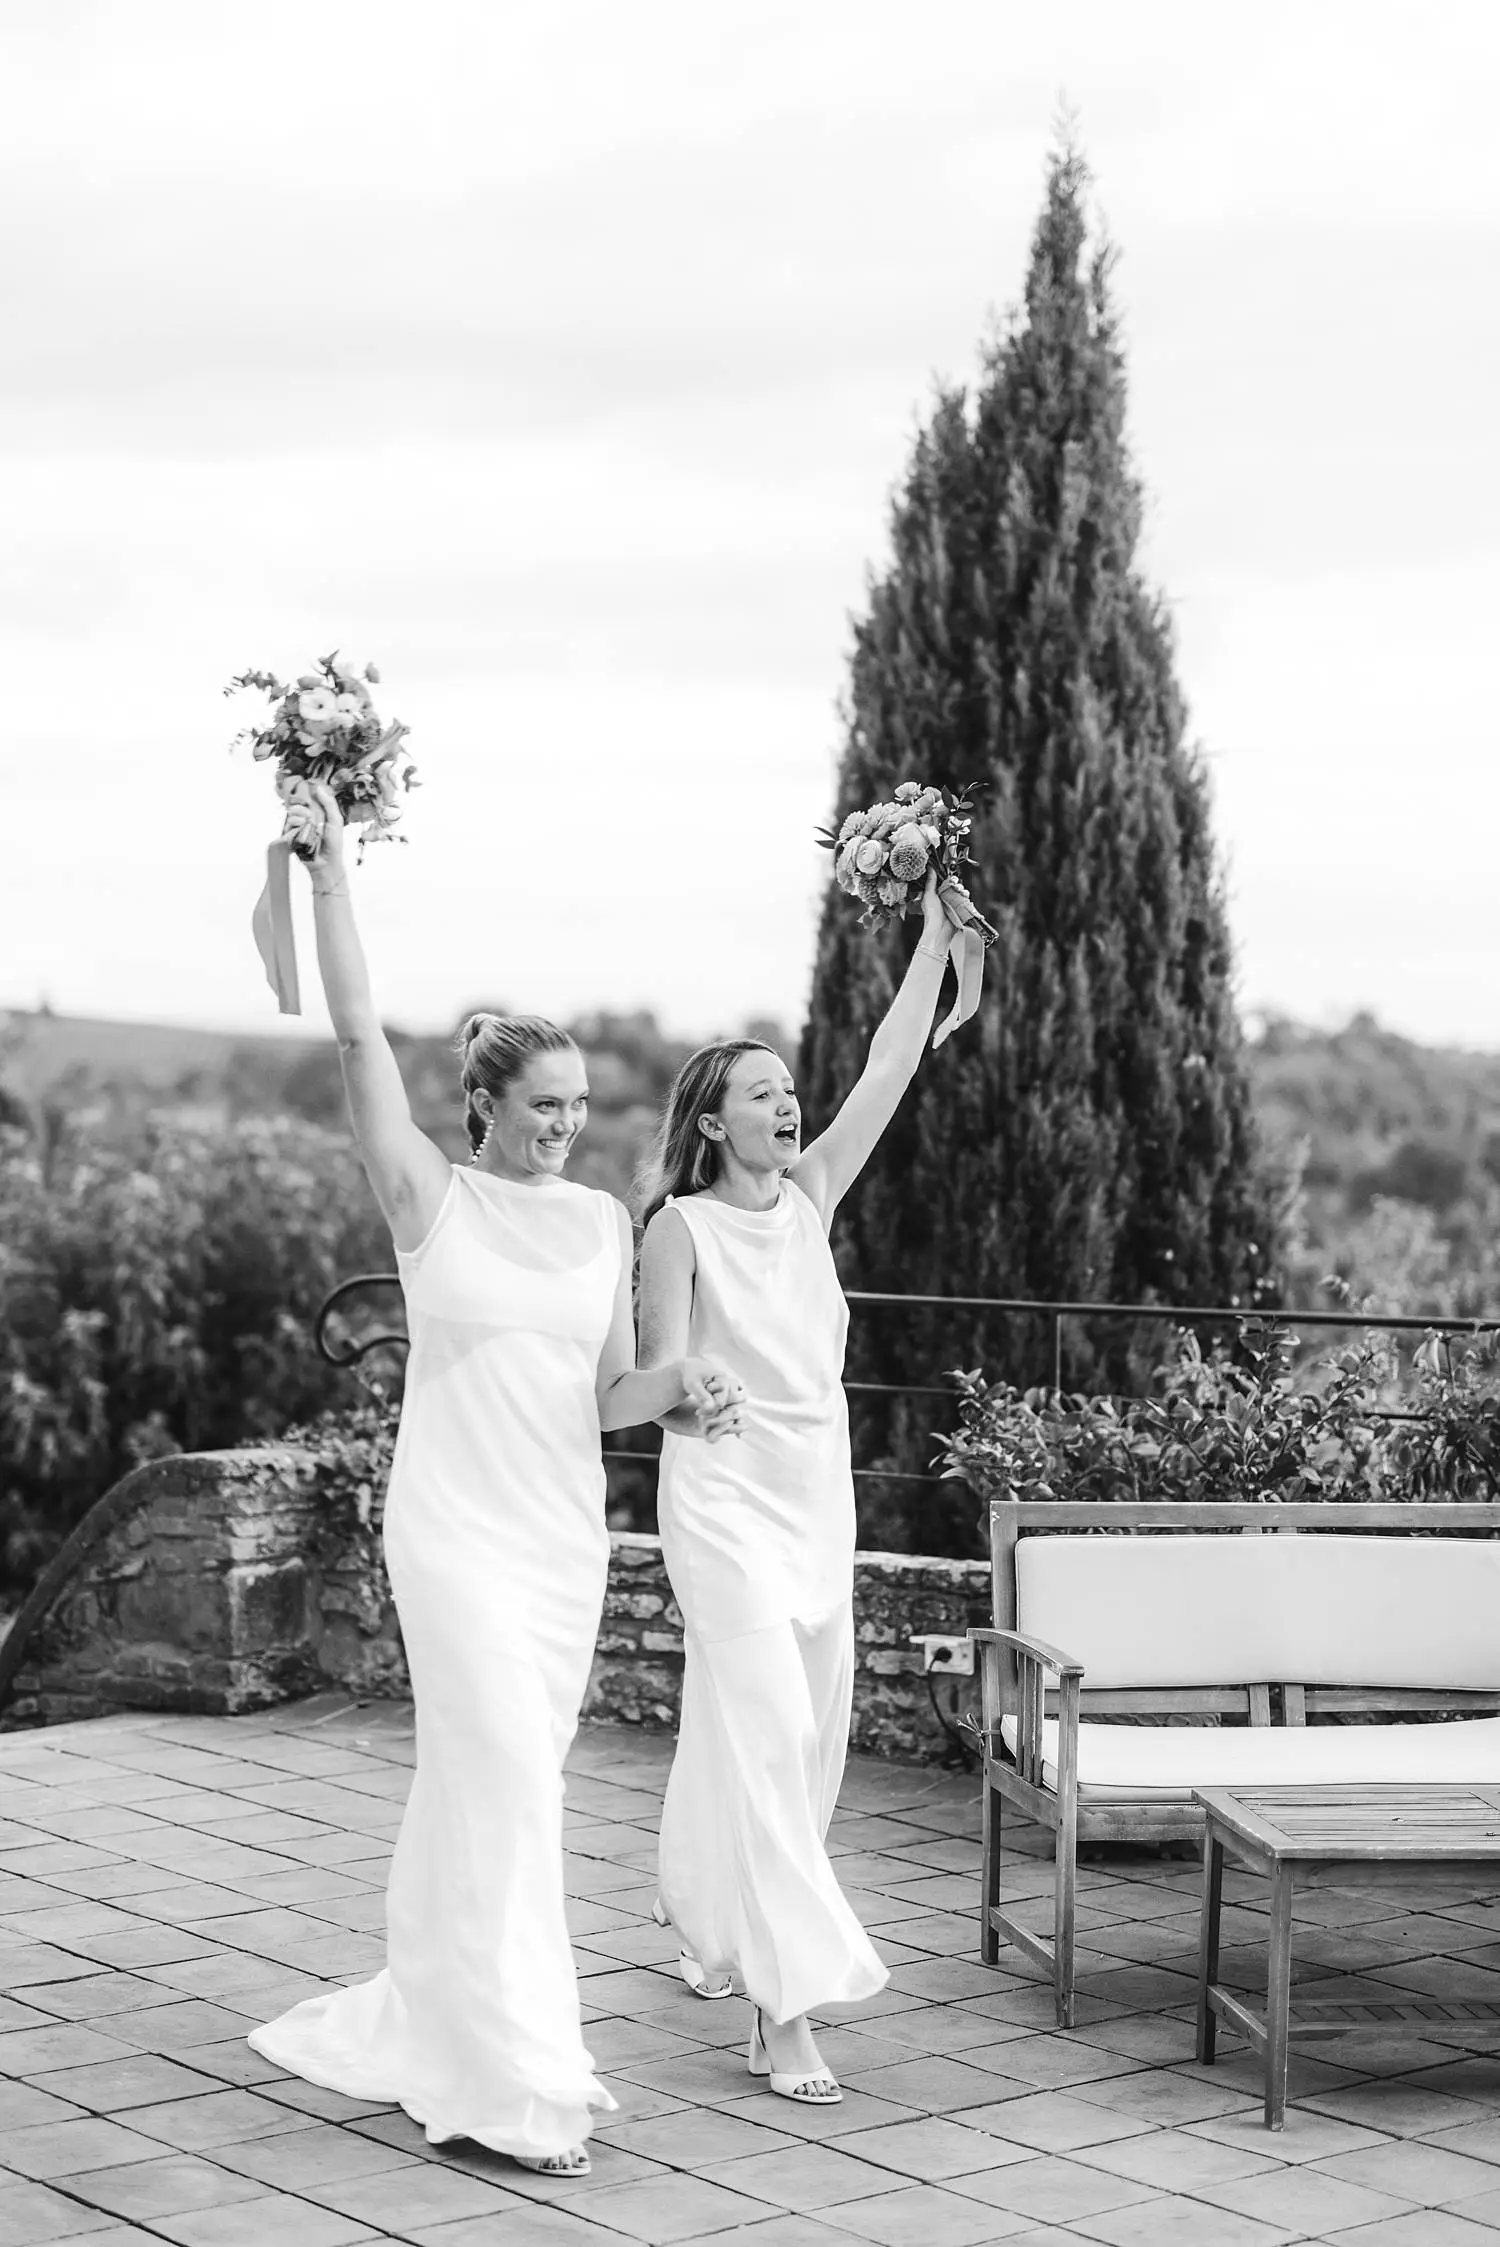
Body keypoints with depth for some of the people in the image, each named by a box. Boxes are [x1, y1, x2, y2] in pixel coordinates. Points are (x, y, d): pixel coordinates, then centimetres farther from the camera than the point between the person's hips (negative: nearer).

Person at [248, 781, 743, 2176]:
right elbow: (357, 1030, -12)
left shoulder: (603, 1219, 8)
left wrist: (680, 1386, -9)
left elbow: (608, 1393, 12)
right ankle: (516, 2086, -6)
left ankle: (417, 2024, 29)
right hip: (457, 1527, -5)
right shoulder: (432, 1199, -5)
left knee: (479, 1789, 13)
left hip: (568, 1535, 5)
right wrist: (330, 863, -13)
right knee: (508, 1786, -11)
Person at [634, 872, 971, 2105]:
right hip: (726, 1496, -6)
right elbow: (660, 1384, -5)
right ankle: (785, 2003, -14)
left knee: (809, 1729, 14)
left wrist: (937, 941, -5)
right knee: (765, 1733, -13)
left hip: (820, 1492, 6)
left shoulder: (812, 1197, 7)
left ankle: (701, 1902, 38)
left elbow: (889, 1073, 0)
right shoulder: (681, 1227, -7)